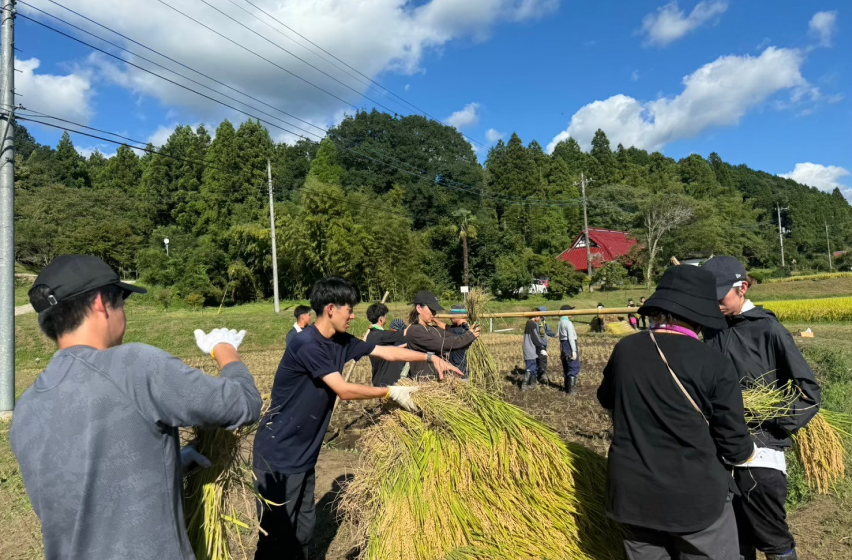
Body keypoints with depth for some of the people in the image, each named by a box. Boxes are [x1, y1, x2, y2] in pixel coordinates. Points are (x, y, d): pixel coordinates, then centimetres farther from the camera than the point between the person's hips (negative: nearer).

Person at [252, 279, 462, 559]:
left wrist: (431, 357, 3)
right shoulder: (307, 344, -24)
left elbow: (388, 352, 9)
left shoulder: (341, 342, 3)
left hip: (304, 455, 8)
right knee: (277, 534, 2)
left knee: (303, 528, 16)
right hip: (278, 455, -8)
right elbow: (344, 390, -24)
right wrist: (392, 392, -15)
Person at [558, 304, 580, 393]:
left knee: (566, 368, 15)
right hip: (570, 346, -9)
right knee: (574, 368, -3)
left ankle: (567, 387, 23)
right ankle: (571, 389, -3)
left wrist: (561, 350, 17)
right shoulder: (568, 323, -16)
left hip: (563, 346, 9)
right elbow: (571, 337, -18)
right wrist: (574, 351, -17)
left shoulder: (560, 323, 12)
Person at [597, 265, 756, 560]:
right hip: (695, 496, -3)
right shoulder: (714, 364, -17)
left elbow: (606, 399, 11)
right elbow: (735, 445, -10)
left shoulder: (625, 349, -8)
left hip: (632, 493, 4)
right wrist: (747, 451, 13)